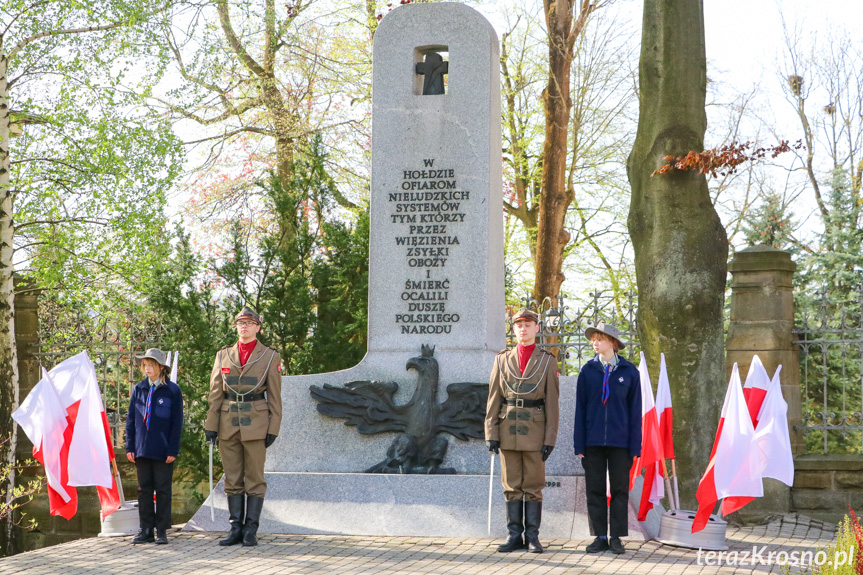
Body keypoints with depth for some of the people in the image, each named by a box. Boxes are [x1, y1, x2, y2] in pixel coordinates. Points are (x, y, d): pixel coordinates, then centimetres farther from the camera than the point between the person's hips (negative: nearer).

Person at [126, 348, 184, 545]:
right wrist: (130, 447, 4)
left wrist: (172, 450, -8)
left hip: (163, 451, -4)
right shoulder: (139, 389, 8)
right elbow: (131, 418, 10)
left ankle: (162, 531, 8)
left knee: (163, 490, 2)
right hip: (142, 448, 4)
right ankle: (146, 530, 12)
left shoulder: (172, 391, -3)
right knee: (144, 489, 6)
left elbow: (177, 422, -3)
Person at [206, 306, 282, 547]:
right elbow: (215, 393, 10)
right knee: (232, 479, 5)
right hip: (228, 423, 3)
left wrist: (273, 428, -4)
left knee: (255, 478, -1)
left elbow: (275, 397, 2)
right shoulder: (223, 355, 10)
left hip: (256, 424, -3)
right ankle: (236, 529, 10)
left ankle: (251, 530, 3)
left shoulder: (270, 357, 3)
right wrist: (211, 425, 3)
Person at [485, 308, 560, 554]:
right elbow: (493, 400, 7)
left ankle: (532, 536, 6)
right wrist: (491, 433, -1)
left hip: (535, 430, -2)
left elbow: (552, 402, 2)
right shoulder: (503, 360, 10)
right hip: (508, 429, 2)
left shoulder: (547, 361, 5)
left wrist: (550, 438, -5)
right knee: (512, 485, 4)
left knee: (533, 485, 1)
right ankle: (514, 535, 9)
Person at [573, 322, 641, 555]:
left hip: (619, 441, -1)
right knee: (594, 489, 3)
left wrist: (635, 446, -2)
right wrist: (579, 444, 0)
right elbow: (580, 409, 5)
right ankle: (600, 537, 11)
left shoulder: (629, 372, 1)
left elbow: (635, 411, 2)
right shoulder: (588, 371, 3)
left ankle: (616, 537, 11)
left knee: (619, 489, 3)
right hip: (593, 440, 1)